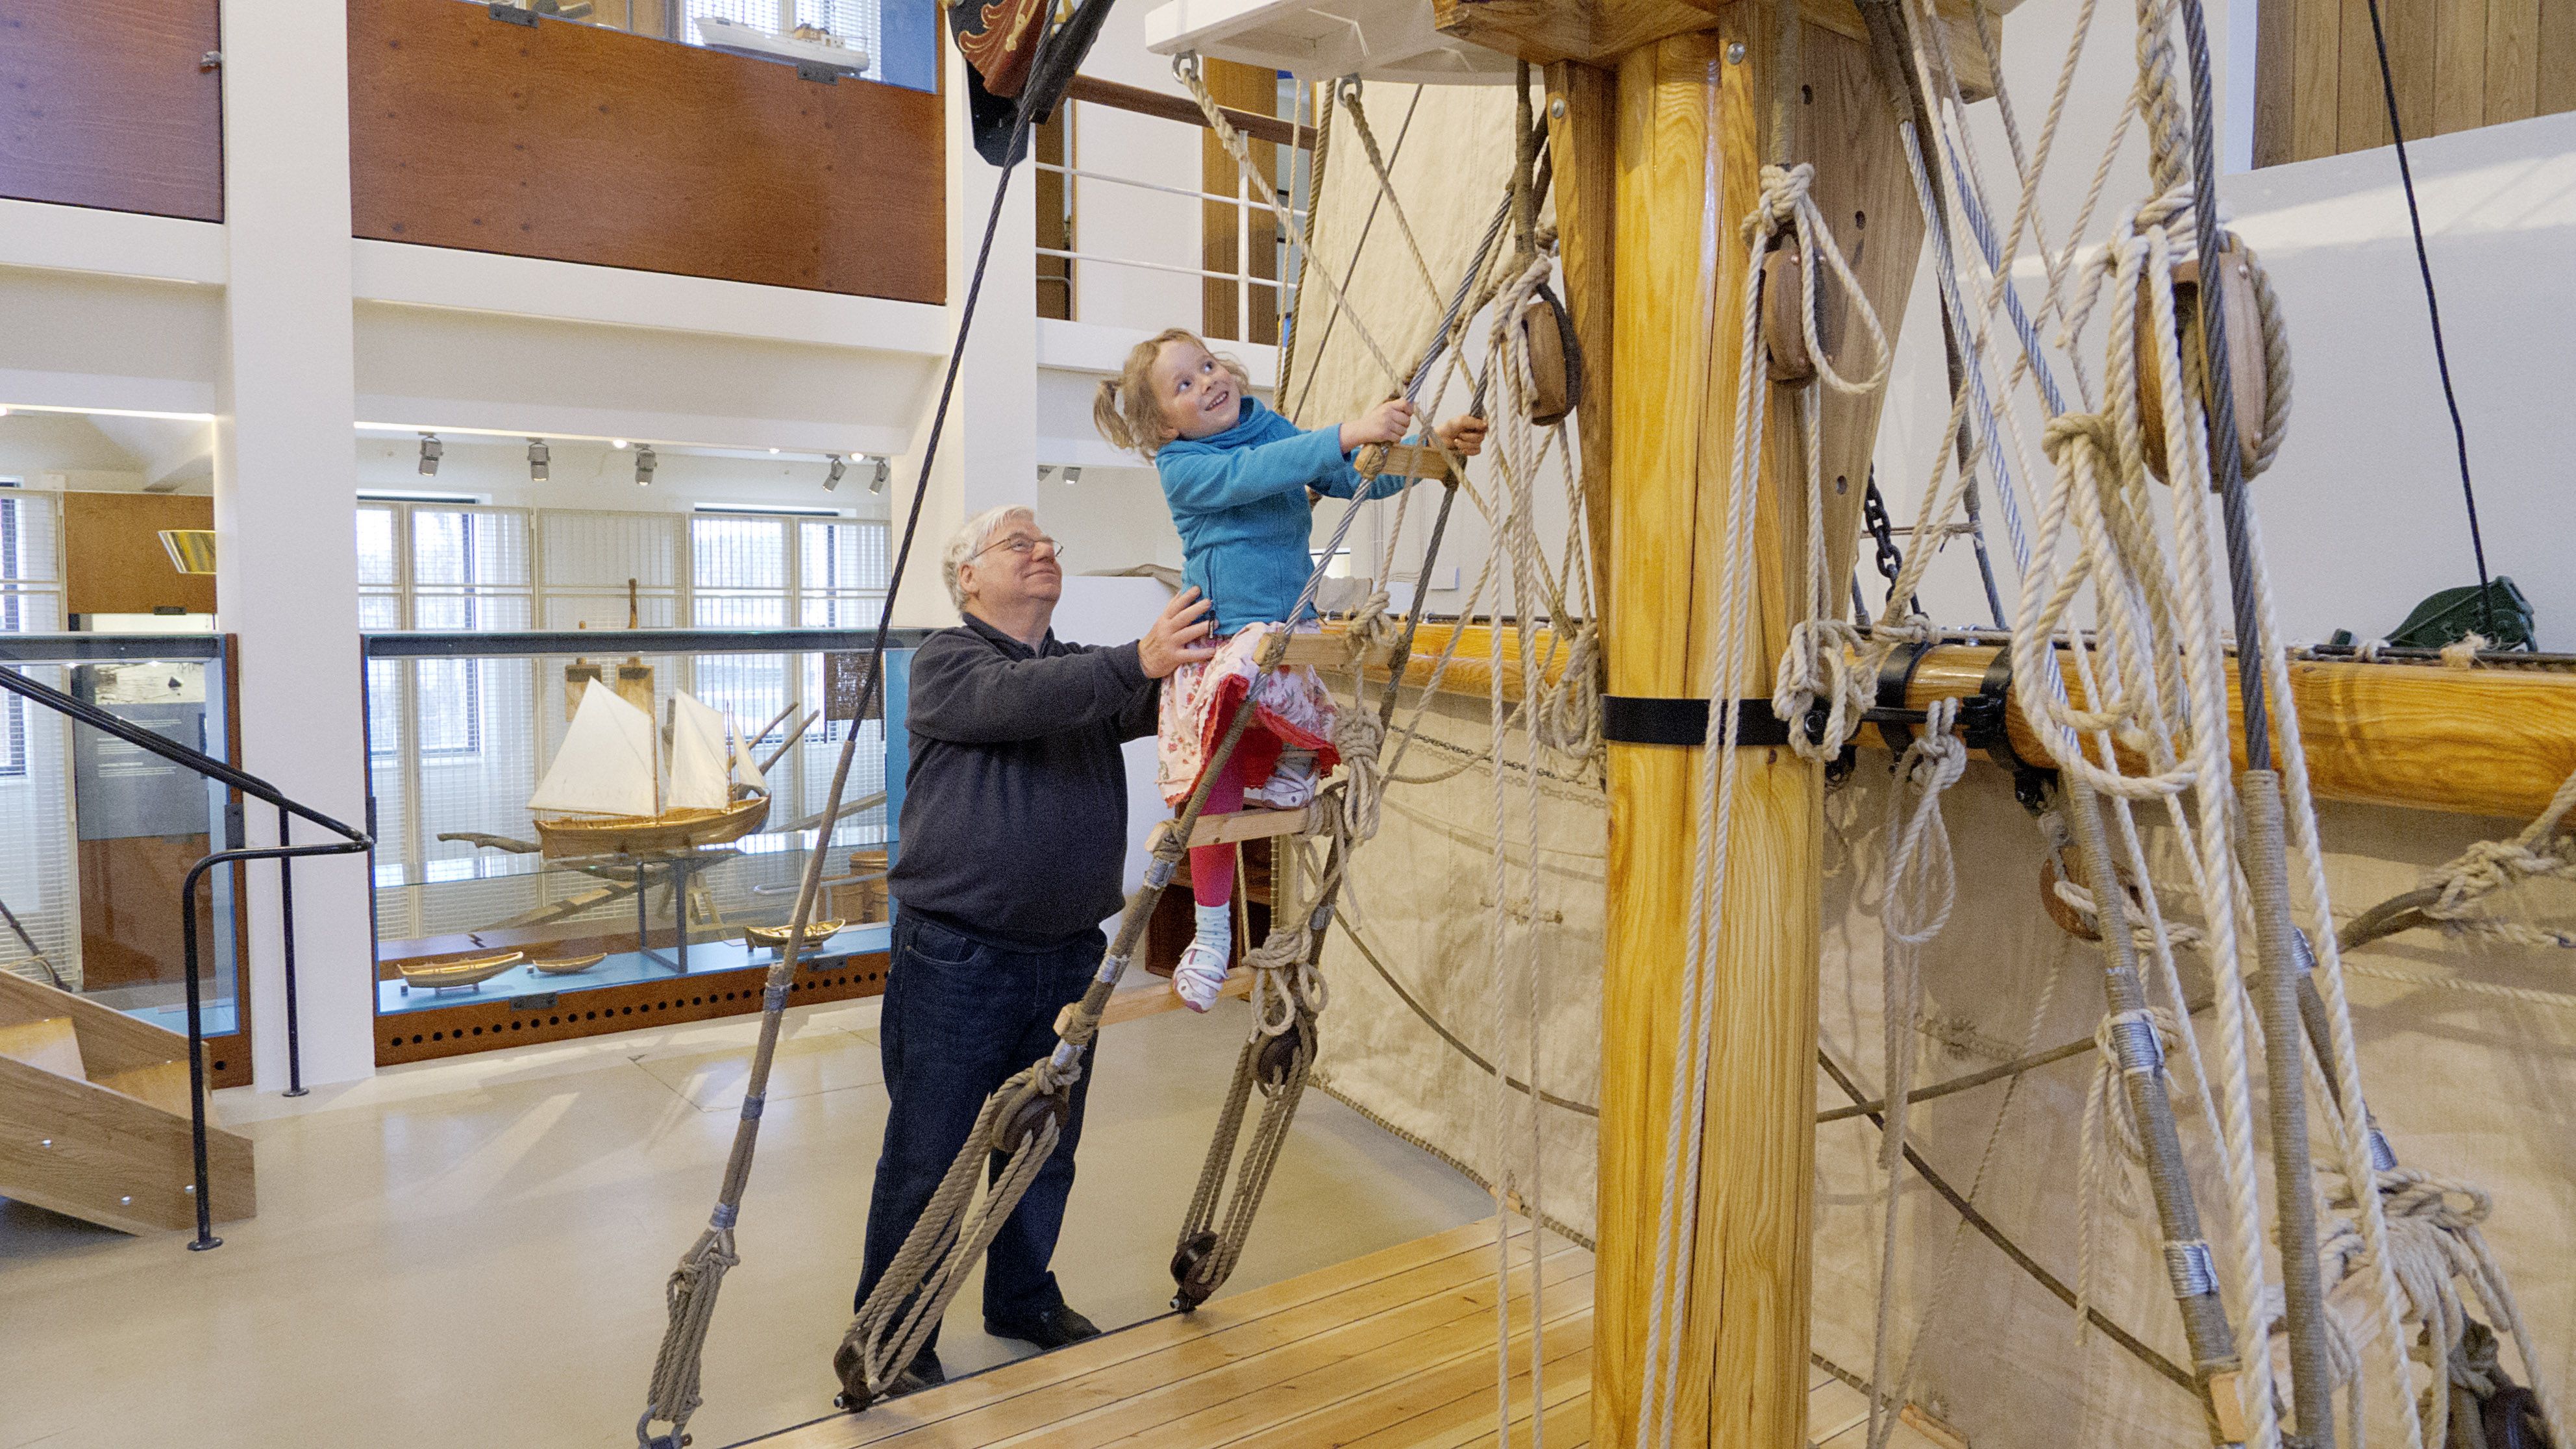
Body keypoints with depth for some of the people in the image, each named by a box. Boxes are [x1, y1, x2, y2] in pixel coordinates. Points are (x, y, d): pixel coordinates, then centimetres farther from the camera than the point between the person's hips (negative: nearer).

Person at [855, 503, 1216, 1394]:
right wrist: (1136, 661, -38)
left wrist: (1198, 658, -30)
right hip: (956, 959, -5)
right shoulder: (946, 661, -3)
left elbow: (1152, 704, -8)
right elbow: (1014, 700, -24)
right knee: (926, 1163, 5)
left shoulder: (1089, 675, 12)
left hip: (1066, 958, 5)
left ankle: (1024, 1298, 39)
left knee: (1046, 1153, 18)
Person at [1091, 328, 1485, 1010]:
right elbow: (1250, 474, -28)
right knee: (1214, 798, -4)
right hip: (1213, 644, -3)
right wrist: (1347, 433, -37)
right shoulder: (1181, 467, -9)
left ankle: (1296, 759, 8)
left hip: (1285, 634, 4)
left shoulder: (1280, 433, 7)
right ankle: (1211, 934, 15)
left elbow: (1363, 480, 4)